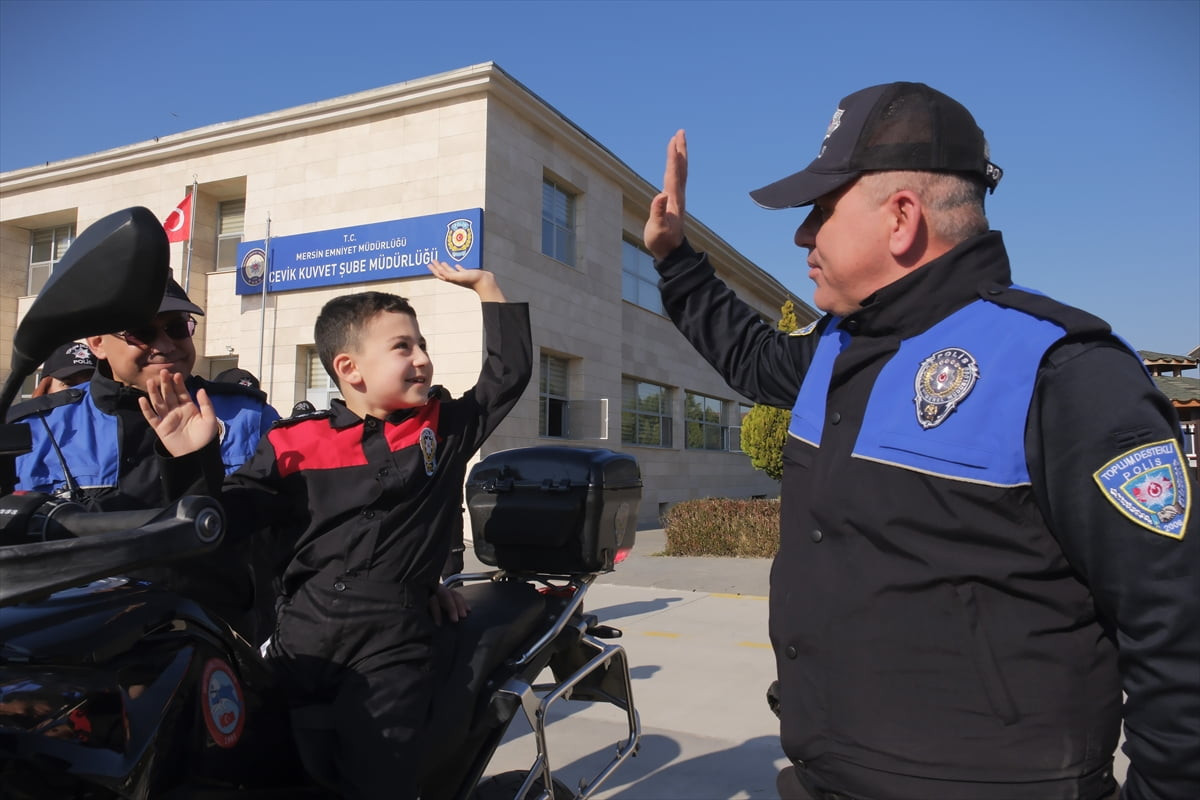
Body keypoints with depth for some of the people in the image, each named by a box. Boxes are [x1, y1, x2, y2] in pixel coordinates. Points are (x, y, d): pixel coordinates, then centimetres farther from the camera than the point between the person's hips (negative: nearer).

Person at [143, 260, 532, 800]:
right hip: (300, 637, 2)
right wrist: (193, 460, -13)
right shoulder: (295, 443, 4)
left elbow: (509, 372, 10)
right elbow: (228, 515, 5)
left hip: (393, 642, -1)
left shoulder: (445, 426, 8)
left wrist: (484, 284, 11)